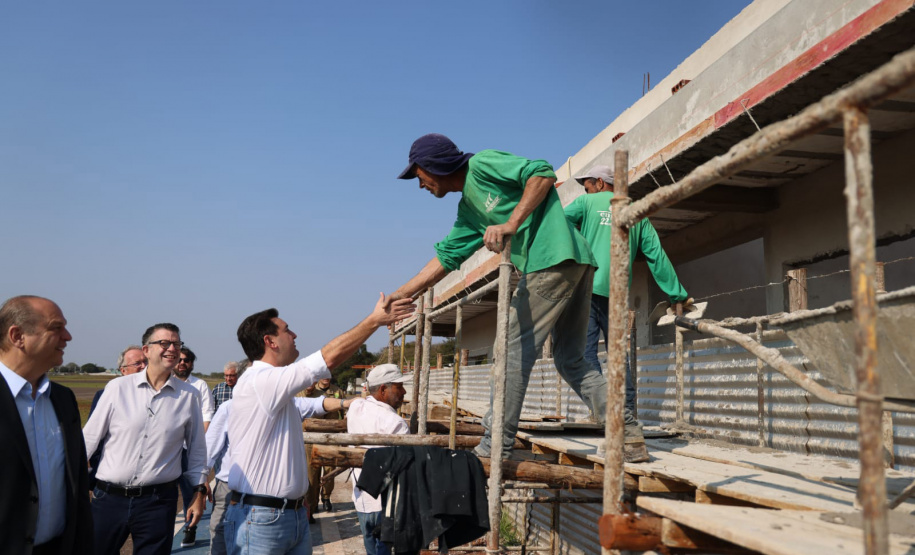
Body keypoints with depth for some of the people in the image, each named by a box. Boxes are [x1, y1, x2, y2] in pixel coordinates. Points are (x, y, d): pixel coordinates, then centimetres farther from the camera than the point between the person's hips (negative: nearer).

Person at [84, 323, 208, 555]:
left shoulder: (189, 396, 0)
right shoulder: (118, 387, -2)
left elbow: (197, 448, 8)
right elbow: (89, 438, 3)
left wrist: (199, 491, 7)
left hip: (158, 501, 0)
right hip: (109, 498, 0)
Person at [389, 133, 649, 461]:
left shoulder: (481, 164, 0)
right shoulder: (468, 209, 26)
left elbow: (543, 174, -10)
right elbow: (445, 258, 26)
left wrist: (511, 225, -15)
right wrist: (399, 295, 23)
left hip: (554, 259, -10)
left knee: (515, 351, -4)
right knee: (571, 361, 12)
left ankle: (494, 448, 2)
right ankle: (630, 438, 12)